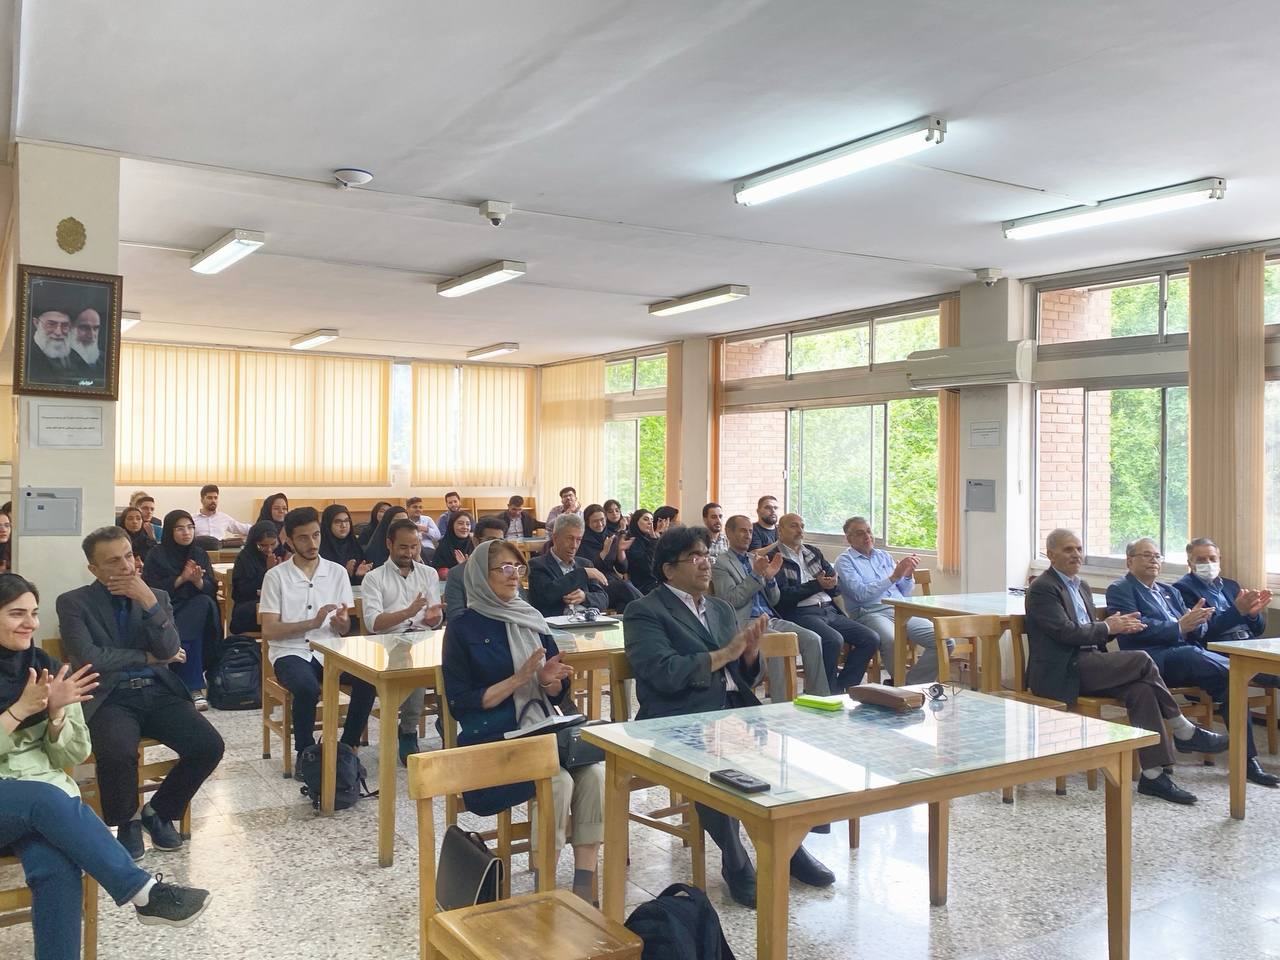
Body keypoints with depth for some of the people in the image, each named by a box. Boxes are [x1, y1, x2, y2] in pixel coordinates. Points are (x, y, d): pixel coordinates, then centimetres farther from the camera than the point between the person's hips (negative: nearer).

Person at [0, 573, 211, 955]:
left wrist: (56, 713, -12)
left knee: (57, 869, -31)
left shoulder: (46, 668, 7)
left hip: (44, 792, 3)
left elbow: (72, 757, 6)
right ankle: (144, 892, -33)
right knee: (47, 798, -36)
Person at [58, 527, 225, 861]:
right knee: (118, 752, -34)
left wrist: (149, 603, -14)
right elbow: (86, 658, -13)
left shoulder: (157, 596, 11)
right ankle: (127, 821, -1)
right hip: (110, 698, -3)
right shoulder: (73, 603, 1)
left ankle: (158, 811, 10)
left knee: (210, 746, -18)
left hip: (159, 693, 3)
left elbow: (169, 650, -3)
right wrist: (147, 657, -3)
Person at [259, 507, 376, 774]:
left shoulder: (337, 572, 7)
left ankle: (348, 747, -8)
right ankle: (305, 754, -11)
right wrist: (312, 623, -19)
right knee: (307, 687, -35)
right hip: (290, 652, -3)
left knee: (368, 679, -26)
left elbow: (345, 629, 9)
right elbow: (269, 631, -7)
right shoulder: (276, 576, -1)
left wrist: (341, 623, -16)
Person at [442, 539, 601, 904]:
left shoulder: (532, 621, 13)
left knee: (593, 772, -23)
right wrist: (518, 679, -15)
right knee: (557, 781, -29)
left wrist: (549, 679, -9)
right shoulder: (463, 629, -2)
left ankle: (585, 885, -20)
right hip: (493, 740, -5)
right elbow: (460, 705, -7)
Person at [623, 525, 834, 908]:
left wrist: (750, 652, 0)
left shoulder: (722, 609, 21)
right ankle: (735, 862, -14)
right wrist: (725, 653, -11)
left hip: (734, 709, 6)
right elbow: (665, 673, -16)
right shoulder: (645, 612, -1)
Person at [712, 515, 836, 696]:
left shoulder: (756, 559, 22)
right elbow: (731, 600, -11)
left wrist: (770, 578, -1)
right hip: (746, 622, -7)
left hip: (771, 619, 7)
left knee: (813, 639, -15)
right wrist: (756, 575, -16)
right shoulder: (720, 563, 2)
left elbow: (774, 600, 19)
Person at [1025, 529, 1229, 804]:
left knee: (1141, 689, -19)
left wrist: (1116, 625, 0)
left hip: (1087, 664, 8)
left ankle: (1153, 774, -19)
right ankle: (1184, 733, -4)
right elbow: (1065, 631, -17)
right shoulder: (1042, 588, -7)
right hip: (1060, 674, -8)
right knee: (1141, 660, -20)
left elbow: (1089, 631, 21)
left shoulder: (1081, 586, 22)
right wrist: (1108, 628, -8)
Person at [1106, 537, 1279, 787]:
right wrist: (1179, 627, -16)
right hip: (1156, 659, -7)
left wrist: (1196, 621, -4)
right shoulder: (1120, 590, 6)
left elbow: (1198, 631, 19)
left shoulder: (1170, 591, 29)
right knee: (1232, 671, -25)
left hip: (1189, 654, 7)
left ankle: (1247, 760, -17)